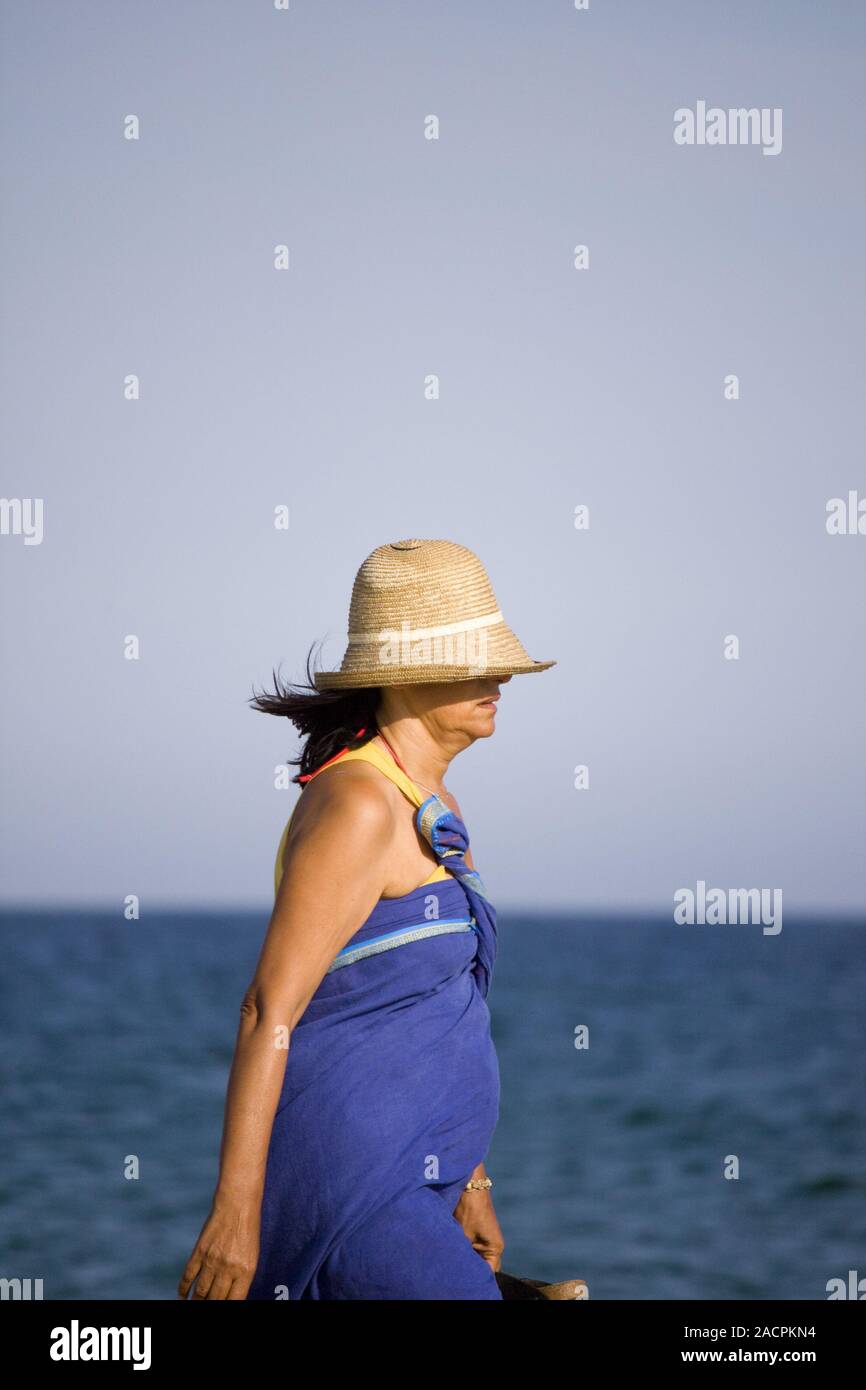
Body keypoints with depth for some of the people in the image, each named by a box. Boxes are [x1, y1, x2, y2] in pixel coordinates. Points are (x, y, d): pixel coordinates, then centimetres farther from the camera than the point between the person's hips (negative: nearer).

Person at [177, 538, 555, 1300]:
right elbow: (270, 1010, -19)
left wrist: (468, 1181, 23)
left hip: (403, 1177, 10)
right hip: (345, 1178, -10)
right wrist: (235, 1209, -22)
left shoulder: (431, 809, 14)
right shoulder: (356, 807, -16)